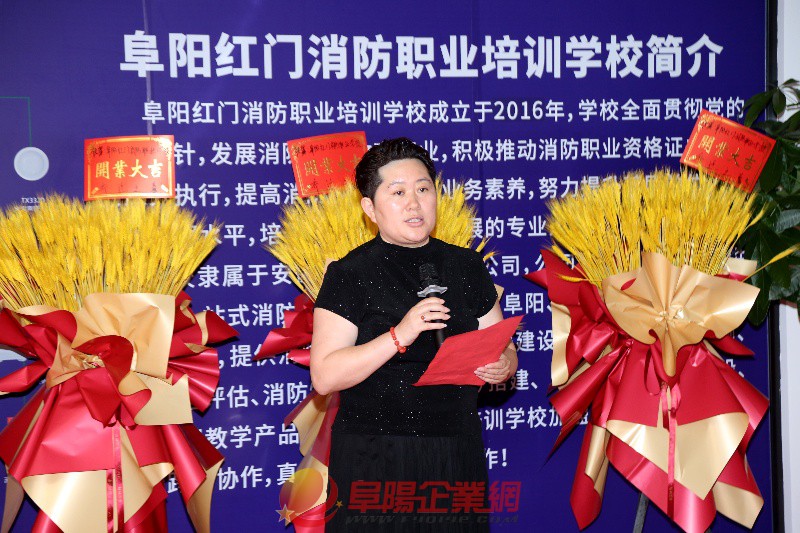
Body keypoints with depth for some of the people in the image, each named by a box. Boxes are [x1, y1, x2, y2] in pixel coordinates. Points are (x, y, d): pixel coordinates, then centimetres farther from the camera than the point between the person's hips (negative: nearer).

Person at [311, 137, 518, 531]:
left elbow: (503, 349, 13)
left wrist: (502, 367, -10)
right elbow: (324, 377, -14)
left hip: (456, 456, 4)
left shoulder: (467, 266, 8)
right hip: (374, 463, -4)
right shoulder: (350, 274, -6)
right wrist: (399, 336, -24)